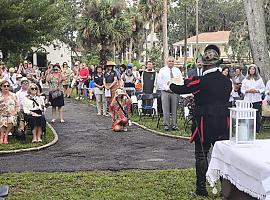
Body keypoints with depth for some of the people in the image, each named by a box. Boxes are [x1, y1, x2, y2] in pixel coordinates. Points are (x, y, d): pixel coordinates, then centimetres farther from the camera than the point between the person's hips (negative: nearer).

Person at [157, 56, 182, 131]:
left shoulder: (177, 70, 13)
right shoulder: (162, 70, 5)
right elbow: (159, 81, -1)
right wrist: (167, 88, -9)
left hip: (175, 92, 2)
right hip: (165, 91, -2)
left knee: (174, 109, 2)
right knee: (166, 110, -3)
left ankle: (174, 125, 7)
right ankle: (166, 125, 3)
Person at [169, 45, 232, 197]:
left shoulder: (201, 81, -15)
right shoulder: (227, 81, 3)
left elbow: (181, 90, -7)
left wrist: (172, 85, 16)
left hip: (204, 124, -5)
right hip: (223, 124, 5)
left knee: (201, 156, 6)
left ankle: (201, 189, 9)